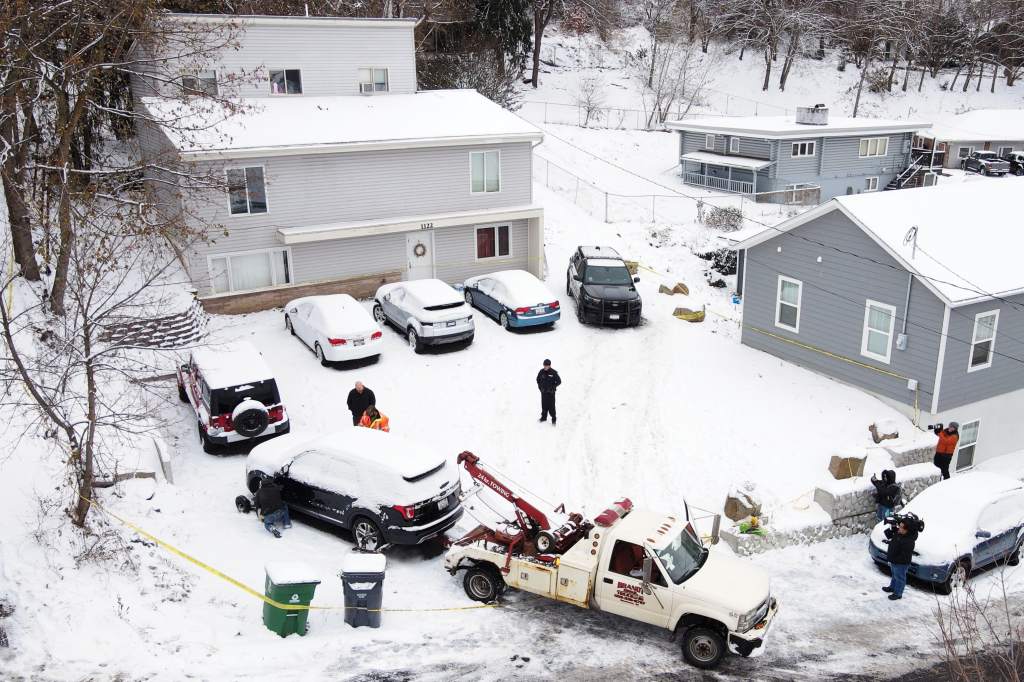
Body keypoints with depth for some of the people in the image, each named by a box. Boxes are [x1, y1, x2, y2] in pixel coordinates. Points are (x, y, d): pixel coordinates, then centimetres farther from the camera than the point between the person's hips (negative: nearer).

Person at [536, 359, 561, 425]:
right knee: (544, 405, 10)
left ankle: (554, 419, 9)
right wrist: (540, 386, 7)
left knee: (551, 406, -4)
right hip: (543, 392, 4)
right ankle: (544, 417, 26)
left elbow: (559, 381, -4)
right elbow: (538, 379, 17)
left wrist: (553, 387, -10)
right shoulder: (541, 372, -1)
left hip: (551, 392, -4)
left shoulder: (553, 373, -11)